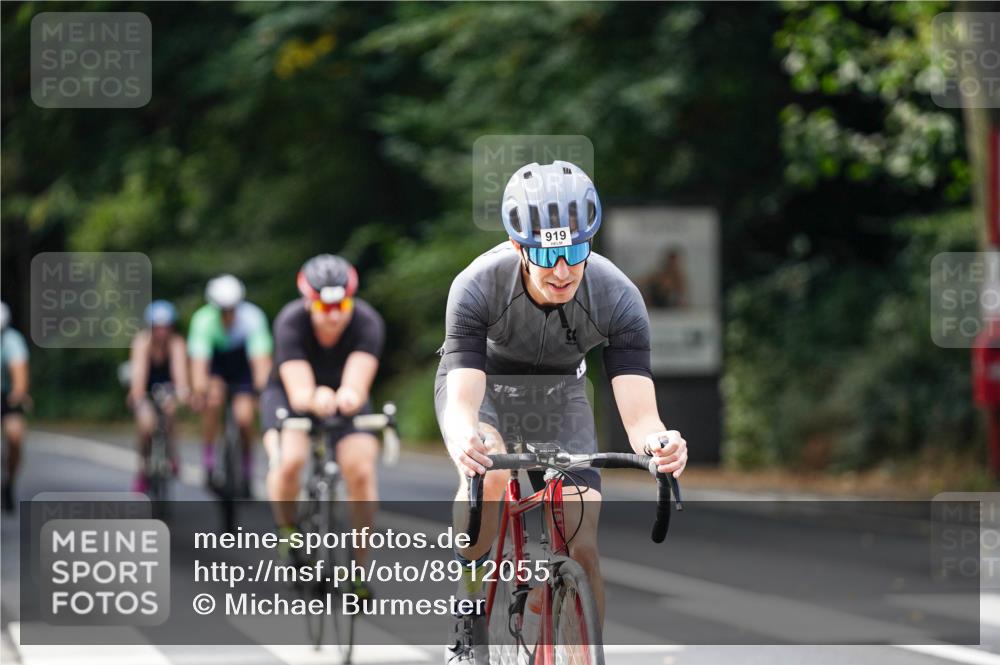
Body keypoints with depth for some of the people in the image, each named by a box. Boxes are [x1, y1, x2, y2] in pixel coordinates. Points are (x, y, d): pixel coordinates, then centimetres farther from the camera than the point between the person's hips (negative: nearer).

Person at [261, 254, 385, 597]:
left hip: (345, 401, 1)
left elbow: (357, 385, -40)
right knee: (289, 461, -30)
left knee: (361, 471, -20)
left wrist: (350, 396, -64)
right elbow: (299, 392, -39)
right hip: (290, 394, -1)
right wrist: (315, 399, -62)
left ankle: (359, 565, -4)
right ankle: (287, 530, -1)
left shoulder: (367, 322, -28)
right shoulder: (291, 322, -31)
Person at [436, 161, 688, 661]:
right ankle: (469, 613, -14)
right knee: (489, 475, -34)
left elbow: (639, 414, -36)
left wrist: (658, 442, -60)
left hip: (557, 395, 2)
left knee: (582, 549, -10)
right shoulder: (478, 287, -35)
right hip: (482, 385, -2)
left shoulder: (617, 298, -31)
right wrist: (463, 440, -67)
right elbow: (462, 399, -43)